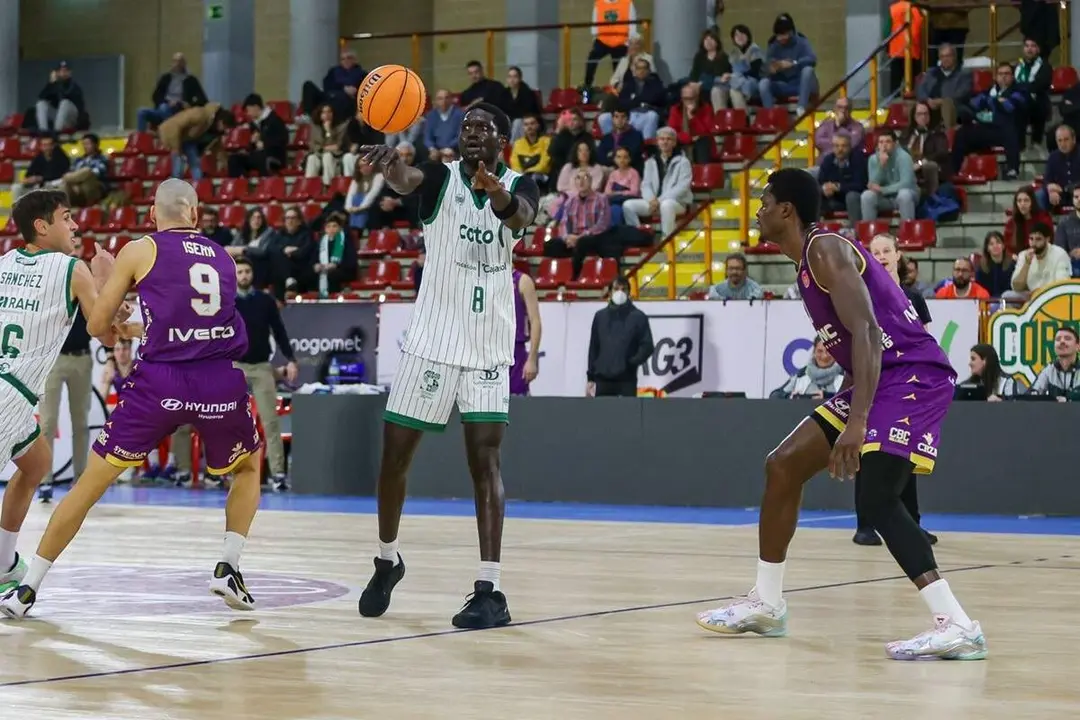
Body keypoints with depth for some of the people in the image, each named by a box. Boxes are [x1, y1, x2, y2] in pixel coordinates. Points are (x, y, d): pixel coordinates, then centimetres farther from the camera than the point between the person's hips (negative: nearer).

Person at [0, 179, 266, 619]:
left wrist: (121, 335, 31)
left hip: (160, 380, -2)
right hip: (221, 382, 2)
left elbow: (97, 325, 9)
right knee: (249, 467, 31)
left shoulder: (140, 251, 8)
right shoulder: (223, 258, 19)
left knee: (92, 481, 9)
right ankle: (229, 568, 17)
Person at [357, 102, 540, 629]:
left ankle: (489, 590, -11)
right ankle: (387, 562, 29)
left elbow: (521, 216, -26)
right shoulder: (441, 176, -3)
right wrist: (389, 165, -53)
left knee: (485, 460, -9)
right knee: (395, 456, 6)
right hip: (431, 342, 1)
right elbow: (406, 181, -27)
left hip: (488, 348, -1)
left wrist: (498, 192, -50)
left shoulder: (519, 185, -1)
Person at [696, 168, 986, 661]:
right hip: (878, 380, 11)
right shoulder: (811, 260, 18)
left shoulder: (826, 250, -13)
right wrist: (848, 413, 28)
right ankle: (766, 605, 22)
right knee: (783, 466, 12)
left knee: (877, 499, -24)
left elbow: (867, 334, -24)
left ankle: (956, 626, -27)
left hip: (913, 377, -11)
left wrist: (856, 423, -32)